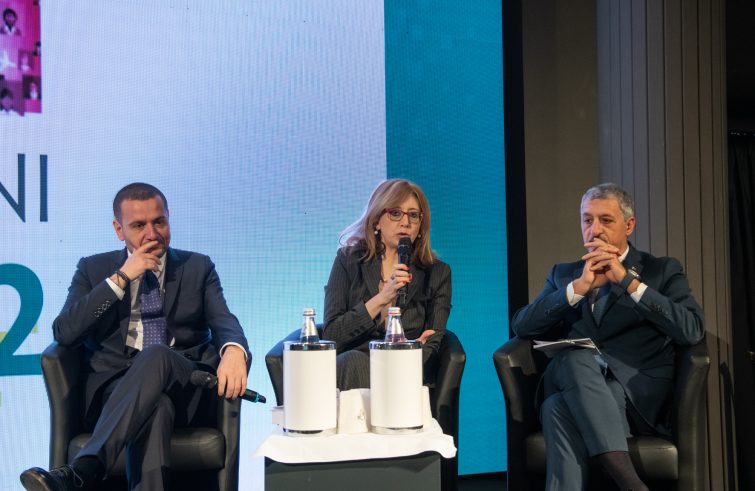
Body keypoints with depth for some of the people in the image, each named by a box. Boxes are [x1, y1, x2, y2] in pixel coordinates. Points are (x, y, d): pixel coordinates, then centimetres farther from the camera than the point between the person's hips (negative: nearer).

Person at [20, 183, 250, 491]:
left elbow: (223, 321, 1)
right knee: (154, 406, -38)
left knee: (156, 355, -37)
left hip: (183, 385, 1)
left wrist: (234, 350, -26)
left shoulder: (198, 267, 17)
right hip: (115, 387, 0)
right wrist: (120, 278, -5)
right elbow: (64, 333, 2)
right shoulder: (94, 269, 16)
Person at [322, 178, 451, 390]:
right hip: (349, 371, 1)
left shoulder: (437, 273, 12)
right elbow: (331, 336, -1)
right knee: (354, 360, -35)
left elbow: (432, 348, 4)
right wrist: (382, 298, -12)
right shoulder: (349, 260, 9)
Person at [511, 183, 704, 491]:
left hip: (640, 395, -2)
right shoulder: (563, 274, 19)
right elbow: (522, 327, 3)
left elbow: (692, 331, -6)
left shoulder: (662, 271, 12)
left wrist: (628, 281, -10)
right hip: (573, 388, 3)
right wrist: (579, 287, -7)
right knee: (574, 356, -35)